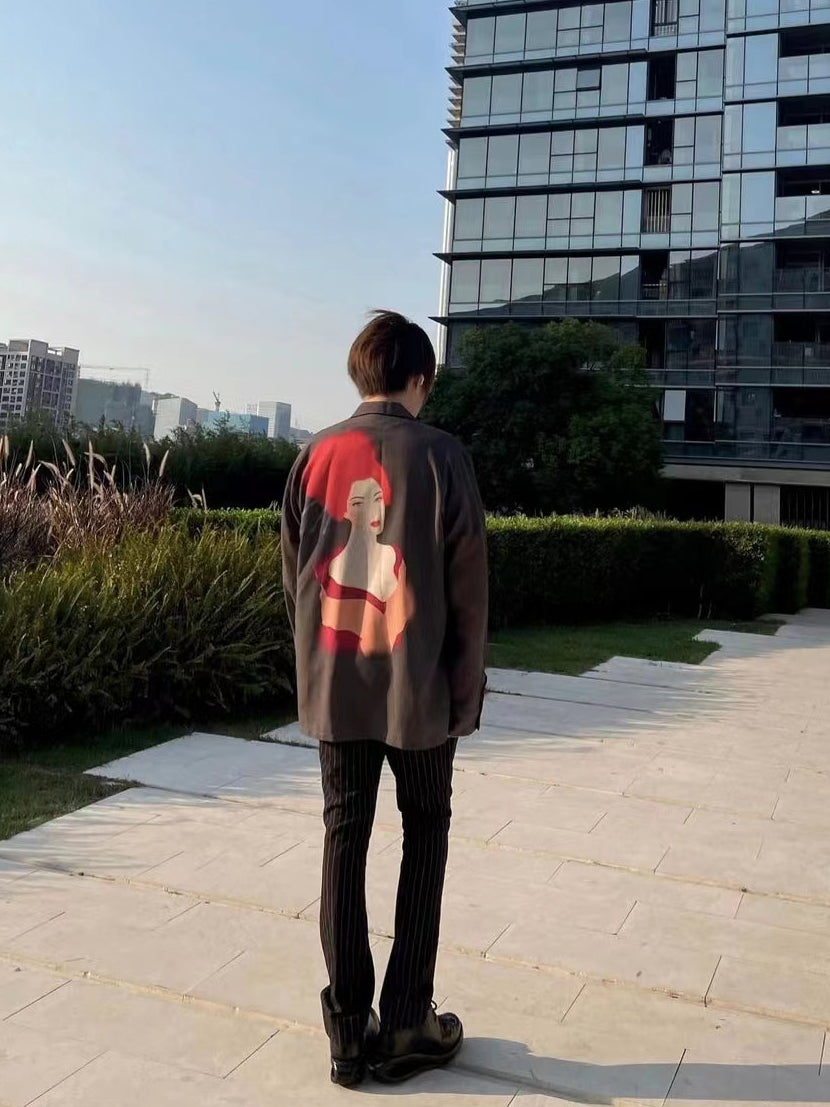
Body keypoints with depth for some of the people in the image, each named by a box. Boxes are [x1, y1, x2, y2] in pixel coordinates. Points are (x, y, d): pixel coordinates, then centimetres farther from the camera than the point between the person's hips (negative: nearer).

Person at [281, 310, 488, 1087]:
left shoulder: (315, 457, 2)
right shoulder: (440, 456, -9)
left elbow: (293, 576, 8)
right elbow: (467, 586, -7)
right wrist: (467, 689, 2)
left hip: (334, 683, 3)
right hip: (414, 682, -3)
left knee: (344, 838, 10)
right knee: (424, 836, 13)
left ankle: (349, 1029, 16)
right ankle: (405, 1025, 16)